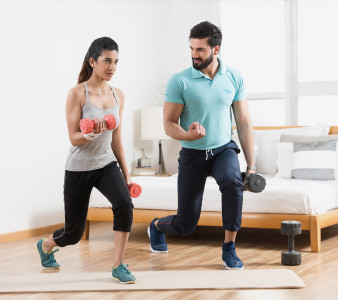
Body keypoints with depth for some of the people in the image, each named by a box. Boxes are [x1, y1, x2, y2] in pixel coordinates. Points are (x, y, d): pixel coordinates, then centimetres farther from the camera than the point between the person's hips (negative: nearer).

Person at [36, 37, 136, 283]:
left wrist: (126, 174, 11)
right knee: (74, 233, 6)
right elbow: (74, 138, -14)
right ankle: (46, 245, 42)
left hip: (107, 165, 4)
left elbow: (116, 139, 10)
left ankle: (119, 266, -13)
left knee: (125, 204, -27)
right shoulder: (77, 94, -12)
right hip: (79, 168, -4)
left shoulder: (118, 95, 3)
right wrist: (92, 133, -35)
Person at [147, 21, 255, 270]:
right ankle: (157, 227, 39)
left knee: (232, 182, -35)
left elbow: (244, 122, 0)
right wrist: (188, 135, -33)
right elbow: (169, 124, -10)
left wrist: (251, 165, -3)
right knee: (185, 225, 1)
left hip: (224, 149, 2)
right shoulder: (179, 81, -12)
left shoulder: (234, 78, -4)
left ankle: (229, 249, -18)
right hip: (193, 154, -1)